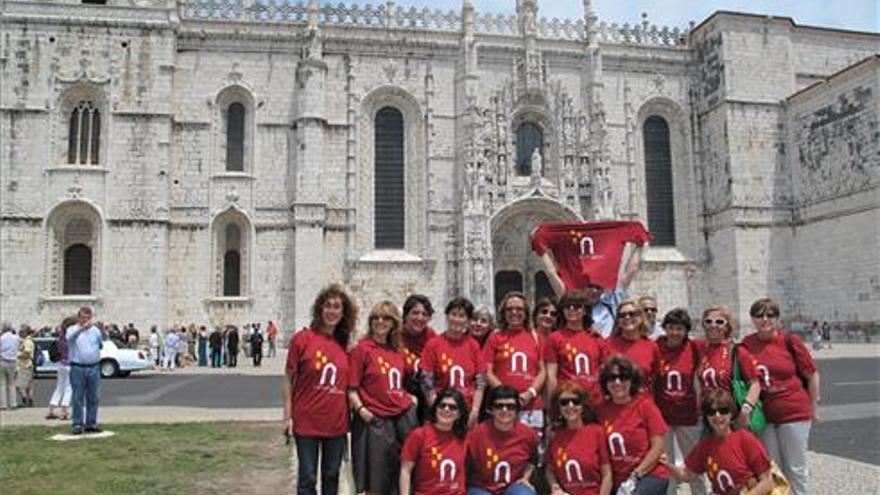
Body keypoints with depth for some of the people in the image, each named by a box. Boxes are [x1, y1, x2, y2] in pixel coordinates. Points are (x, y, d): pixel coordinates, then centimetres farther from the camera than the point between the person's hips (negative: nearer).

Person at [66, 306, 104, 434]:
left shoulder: (95, 330, 11)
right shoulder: (72, 329, 2)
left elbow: (101, 345, 13)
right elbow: (70, 337, -24)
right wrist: (82, 328, -37)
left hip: (94, 367, 3)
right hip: (78, 368, -3)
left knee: (93, 397, 5)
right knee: (77, 398, 0)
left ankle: (91, 424, 13)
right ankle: (77, 424, 5)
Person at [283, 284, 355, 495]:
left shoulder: (344, 344, 3)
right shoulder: (302, 338, -8)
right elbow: (288, 379, -5)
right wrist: (288, 416, -6)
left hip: (336, 422, 4)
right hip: (307, 421, -4)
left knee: (332, 475, 17)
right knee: (307, 478, 6)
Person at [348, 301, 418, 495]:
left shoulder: (397, 350, 12)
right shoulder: (362, 348, -5)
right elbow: (351, 387, -8)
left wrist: (411, 398, 7)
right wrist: (360, 409, -21)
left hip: (404, 415, 5)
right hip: (376, 420, -5)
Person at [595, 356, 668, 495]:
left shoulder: (645, 404, -7)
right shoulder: (601, 410, -1)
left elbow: (658, 446, -7)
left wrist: (635, 475, -12)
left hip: (650, 476, -4)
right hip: (617, 482, 4)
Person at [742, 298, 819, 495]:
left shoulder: (789, 340, -8)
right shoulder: (746, 344, -2)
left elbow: (812, 374, 0)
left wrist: (813, 405, 4)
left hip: (794, 414, -2)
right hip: (764, 416, 3)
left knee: (795, 468, 8)